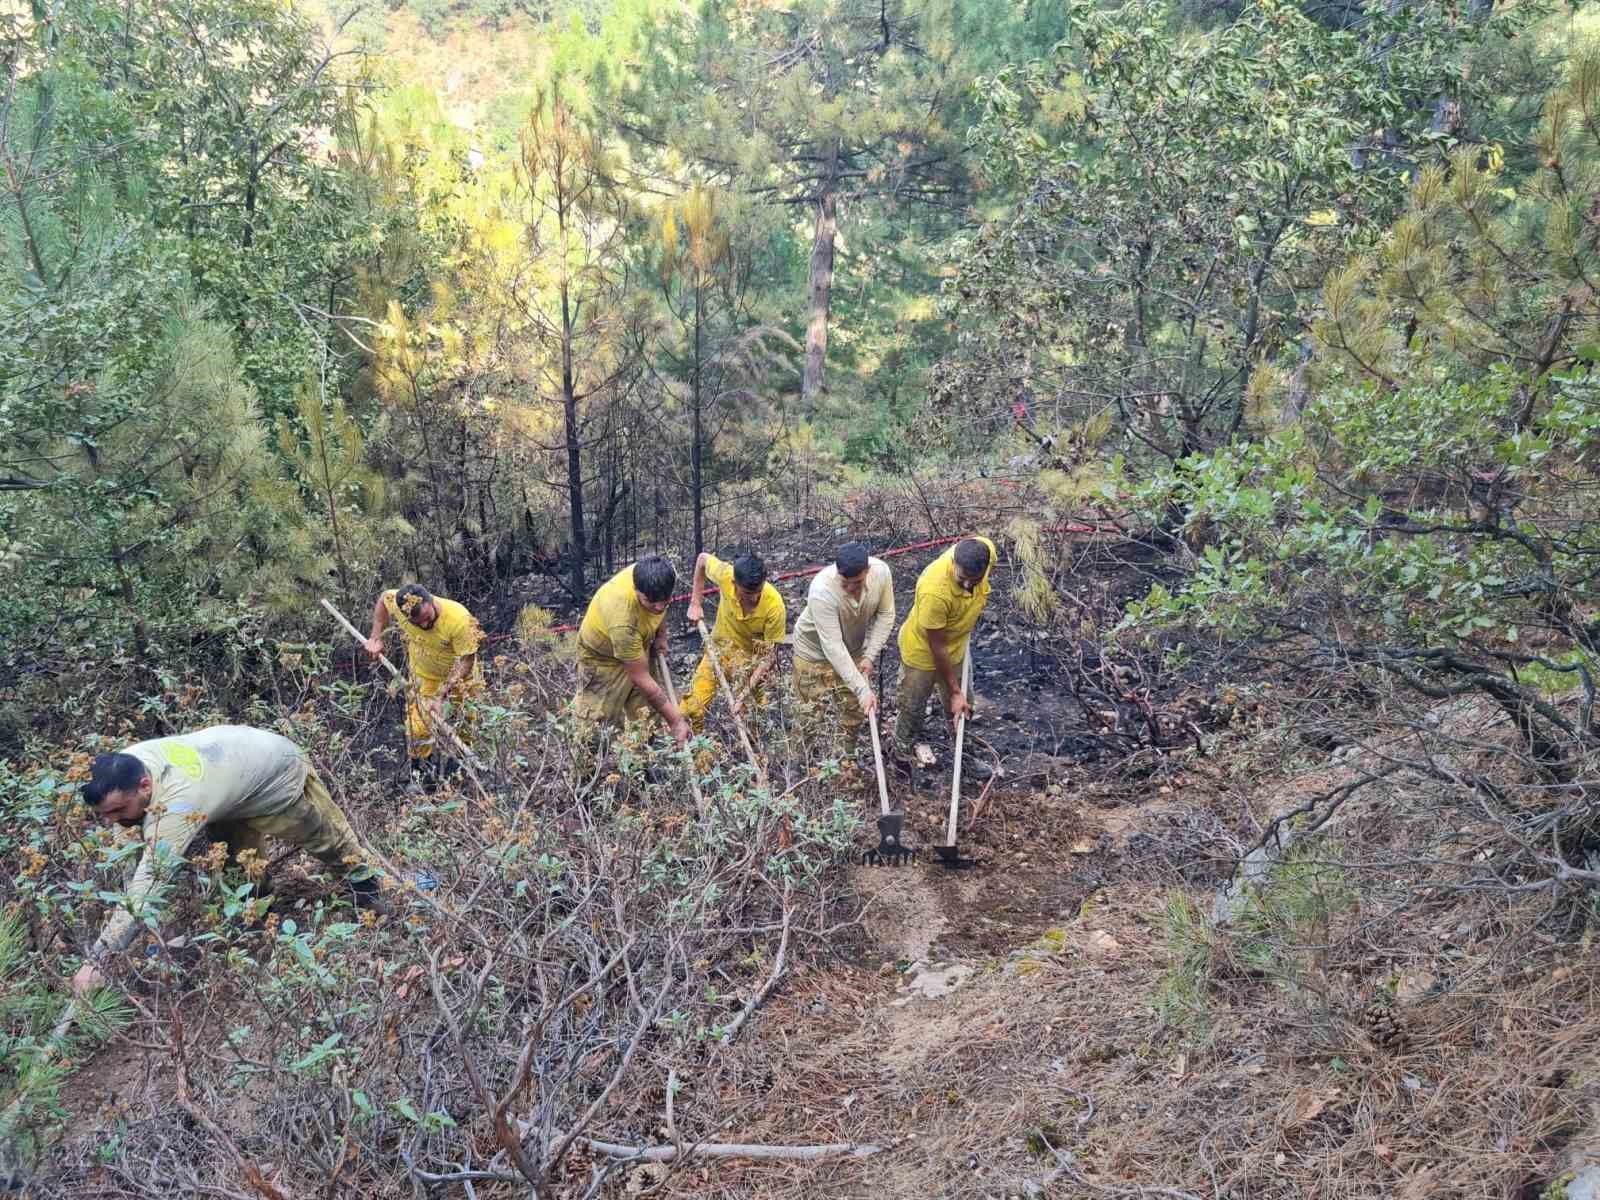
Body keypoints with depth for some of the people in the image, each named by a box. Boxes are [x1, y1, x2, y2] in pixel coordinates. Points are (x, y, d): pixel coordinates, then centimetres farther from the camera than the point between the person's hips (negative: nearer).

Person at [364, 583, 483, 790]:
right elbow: (383, 598, -3)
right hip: (424, 676, 2)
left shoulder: (459, 619, -40)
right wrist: (375, 637, -7)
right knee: (418, 730, 3)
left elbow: (466, 660, -30)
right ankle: (422, 772, 28)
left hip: (461, 676, -2)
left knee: (466, 726, 10)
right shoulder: (397, 603, -29)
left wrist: (441, 695, -32)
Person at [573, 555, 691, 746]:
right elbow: (641, 679, -34)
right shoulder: (621, 619, -44)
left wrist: (661, 635, -4)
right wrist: (676, 721, -31)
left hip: (638, 646, 6)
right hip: (602, 656, -6)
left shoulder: (661, 576, -28)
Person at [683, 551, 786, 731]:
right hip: (720, 647, 2)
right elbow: (702, 558, -4)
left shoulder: (774, 605, -32)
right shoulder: (726, 575, -27)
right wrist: (695, 603, -6)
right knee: (692, 709, -5)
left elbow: (770, 654, -23)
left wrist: (746, 692, -32)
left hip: (753, 657, -2)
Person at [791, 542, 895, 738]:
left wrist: (869, 656, -16)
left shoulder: (881, 571, -26)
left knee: (856, 711, 12)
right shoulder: (822, 591, -39)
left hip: (855, 649, 4)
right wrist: (863, 691, -38)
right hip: (816, 651, -4)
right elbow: (833, 647, -37)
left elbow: (885, 615, -9)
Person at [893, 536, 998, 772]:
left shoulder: (987, 551, -27)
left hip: (957, 646, 6)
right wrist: (955, 691, -18)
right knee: (913, 709, 18)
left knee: (962, 707, 24)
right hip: (923, 650, -5)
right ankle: (902, 756, 43)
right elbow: (937, 646, -28)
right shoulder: (934, 591, -43)